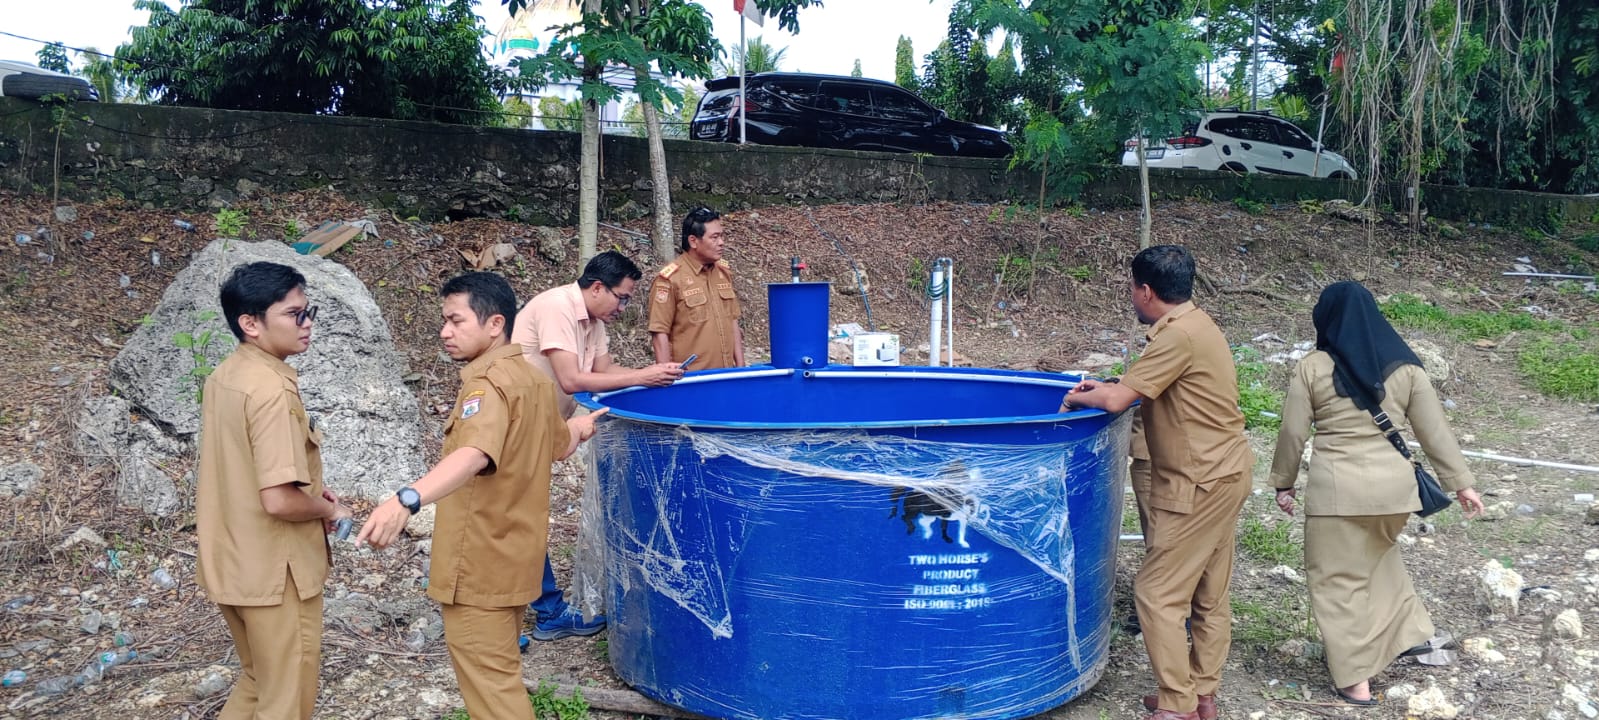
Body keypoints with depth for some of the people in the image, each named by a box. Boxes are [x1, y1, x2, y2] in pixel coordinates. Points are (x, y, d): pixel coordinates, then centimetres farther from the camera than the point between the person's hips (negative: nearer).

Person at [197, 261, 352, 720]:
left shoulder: (223, 377, 5)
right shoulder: (272, 390, -23)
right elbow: (279, 501, -28)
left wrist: (309, 490, 10)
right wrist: (329, 509, -10)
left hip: (233, 563, 9)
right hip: (274, 571, -9)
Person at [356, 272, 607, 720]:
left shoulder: (488, 382, -20)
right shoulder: (531, 378, 9)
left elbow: (475, 454, -40)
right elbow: (560, 443, 25)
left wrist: (406, 500, -57)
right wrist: (582, 426, 50)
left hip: (480, 565, -10)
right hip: (510, 556, 10)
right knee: (499, 674, 22)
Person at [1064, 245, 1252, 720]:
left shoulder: (1178, 335, -20)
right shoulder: (1195, 324, 11)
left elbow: (1117, 401, -21)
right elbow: (1151, 392, 17)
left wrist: (1078, 398, -3)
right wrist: (1105, 388, 11)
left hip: (1201, 482, -10)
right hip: (1223, 472, 10)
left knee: (1158, 592, -3)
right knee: (1209, 595, 15)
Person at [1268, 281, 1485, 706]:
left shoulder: (1313, 367, -5)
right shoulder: (1404, 366, 3)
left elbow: (1292, 434, -2)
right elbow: (1434, 431, 5)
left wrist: (1284, 483, 10)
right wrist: (1460, 483, 12)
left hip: (1338, 487, -4)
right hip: (1394, 483, 4)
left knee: (1339, 579, 7)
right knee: (1377, 553, 32)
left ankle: (1355, 681, 11)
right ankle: (1411, 632, 32)